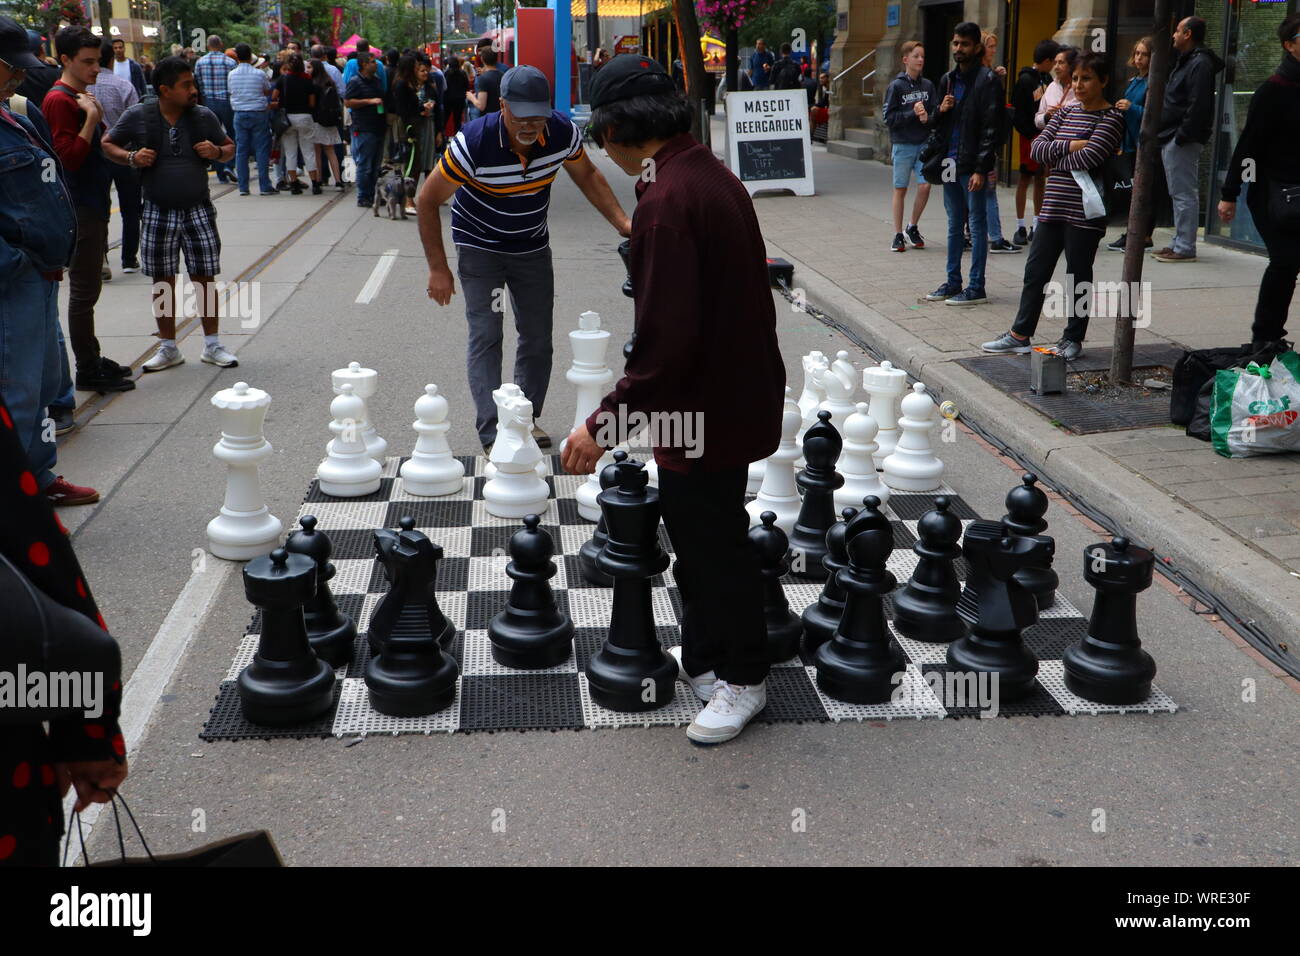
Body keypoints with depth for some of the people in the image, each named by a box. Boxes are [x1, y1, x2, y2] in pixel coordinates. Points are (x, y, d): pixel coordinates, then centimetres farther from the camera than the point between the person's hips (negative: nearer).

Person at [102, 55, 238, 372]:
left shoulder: (204, 116, 1)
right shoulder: (137, 116, -4)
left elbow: (230, 146, 13)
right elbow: (108, 144, 7)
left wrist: (217, 152, -9)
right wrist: (131, 158, -13)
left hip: (198, 210, 1)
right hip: (158, 212, 0)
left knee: (204, 278, 2)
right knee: (162, 282, 7)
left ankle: (212, 345, 15)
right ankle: (168, 347, 19)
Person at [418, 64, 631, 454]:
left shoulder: (563, 133, -19)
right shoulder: (473, 143, -29)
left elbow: (587, 175, 3)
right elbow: (427, 201, -18)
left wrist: (622, 222, -8)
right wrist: (438, 268, -17)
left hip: (532, 246, 4)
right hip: (479, 245, -4)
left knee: (538, 337, 7)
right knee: (485, 336, -12)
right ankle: (493, 436, -13)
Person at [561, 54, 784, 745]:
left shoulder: (665, 200, -24)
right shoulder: (712, 175, 6)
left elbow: (665, 340, -29)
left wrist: (605, 423, -23)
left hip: (704, 409, -10)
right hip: (735, 395, 10)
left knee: (714, 546, 7)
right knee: (701, 536, 21)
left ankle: (743, 680, 24)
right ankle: (703, 658, 37)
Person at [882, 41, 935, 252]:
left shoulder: (927, 85, 7)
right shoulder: (896, 86, -3)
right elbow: (889, 118, -6)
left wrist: (927, 117, -12)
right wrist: (913, 113, -16)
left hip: (924, 144, 3)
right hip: (902, 145, -3)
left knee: (925, 186, -6)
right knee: (900, 189, 3)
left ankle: (913, 227, 15)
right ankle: (898, 235, 12)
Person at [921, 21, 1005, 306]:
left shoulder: (987, 80, -7)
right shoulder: (948, 80, 15)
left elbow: (991, 127, -12)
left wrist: (981, 168, -18)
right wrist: (940, 110, -2)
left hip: (972, 165, -7)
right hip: (949, 162, 7)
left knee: (977, 224, -1)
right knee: (954, 225, 13)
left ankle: (976, 288, 2)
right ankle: (953, 283, 21)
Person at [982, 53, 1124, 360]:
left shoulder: (1112, 117, -6)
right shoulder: (1066, 112, 13)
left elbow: (1089, 157, -20)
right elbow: (1036, 148, 2)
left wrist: (1054, 159, -6)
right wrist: (1070, 146, -12)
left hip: (1085, 211, -6)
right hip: (1054, 206, 6)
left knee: (1078, 277, 4)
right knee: (1036, 270, 9)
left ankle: (1073, 339, 16)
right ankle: (1020, 334, 18)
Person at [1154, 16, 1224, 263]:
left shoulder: (1200, 64, -13)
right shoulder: (1185, 61, 21)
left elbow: (1198, 106, -21)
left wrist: (1182, 136, -23)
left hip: (1183, 141, -11)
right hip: (1171, 139, 11)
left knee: (1184, 194, -9)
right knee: (1179, 194, 14)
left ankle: (1185, 248, -8)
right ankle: (1180, 244, 20)